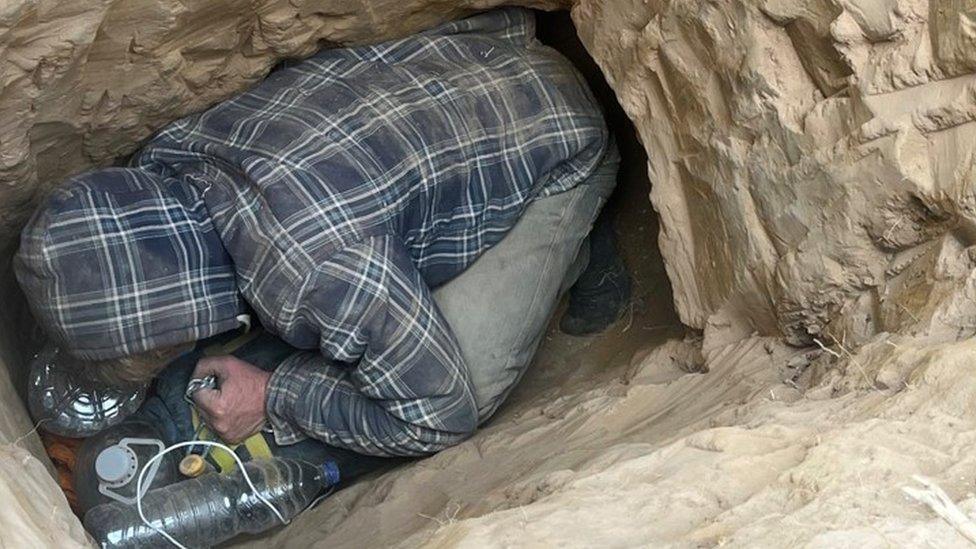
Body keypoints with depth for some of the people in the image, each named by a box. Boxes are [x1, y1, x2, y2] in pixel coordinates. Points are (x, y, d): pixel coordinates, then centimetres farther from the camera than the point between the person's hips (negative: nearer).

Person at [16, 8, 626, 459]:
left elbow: (441, 419, -27)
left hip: (557, 139, -7)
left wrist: (273, 399, -21)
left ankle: (556, 252, 10)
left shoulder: (325, 271, -43)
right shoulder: (160, 163, -18)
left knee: (463, 384, -17)